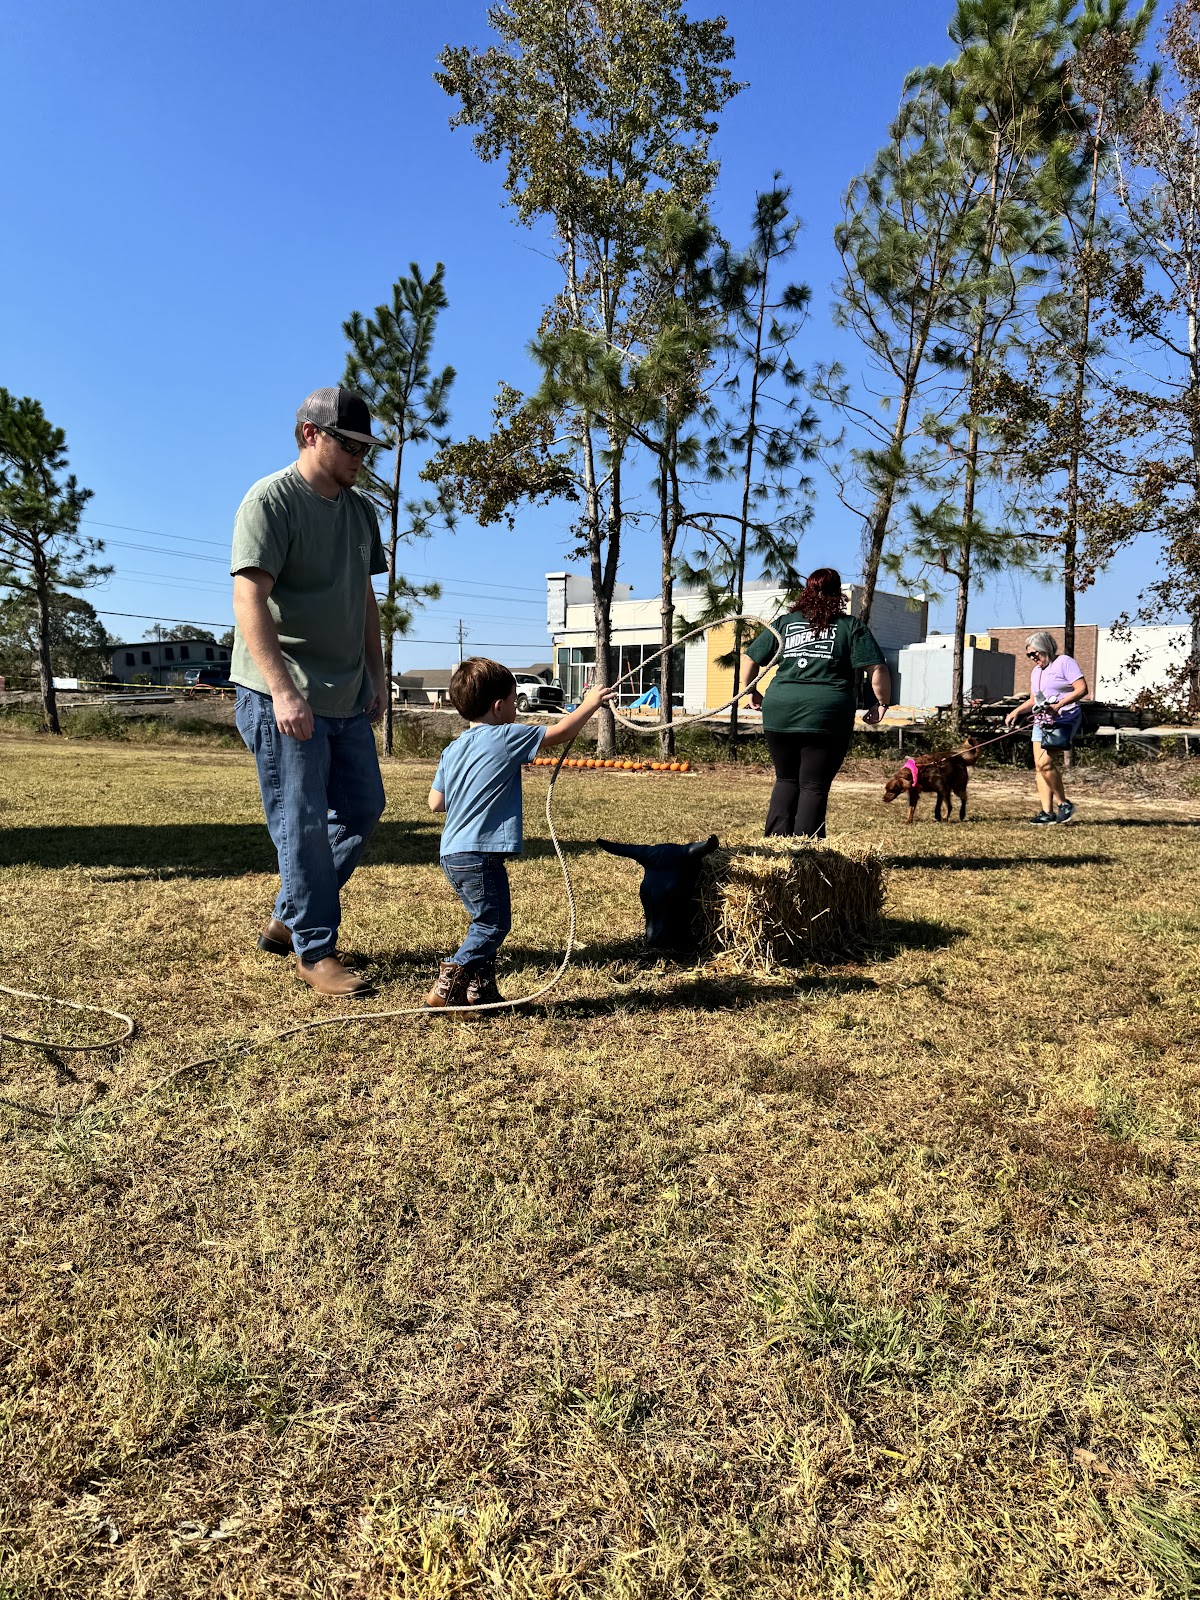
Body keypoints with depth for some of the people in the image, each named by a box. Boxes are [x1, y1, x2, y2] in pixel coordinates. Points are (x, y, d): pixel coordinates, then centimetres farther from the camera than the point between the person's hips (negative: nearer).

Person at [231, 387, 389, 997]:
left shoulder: (361, 510, 14)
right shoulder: (271, 500, -9)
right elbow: (249, 599, -18)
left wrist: (377, 677, 15)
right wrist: (282, 689, -27)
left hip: (347, 696, 8)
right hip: (283, 696, -8)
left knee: (362, 808, 12)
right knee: (302, 824, -4)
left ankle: (288, 919, 26)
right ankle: (314, 951, 9)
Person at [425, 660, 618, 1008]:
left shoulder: (452, 750, 12)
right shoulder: (506, 738, -9)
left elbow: (435, 803, 12)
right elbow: (561, 732, -4)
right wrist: (591, 704, 10)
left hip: (452, 854, 9)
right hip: (480, 855, -8)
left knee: (488, 922, 19)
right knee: (493, 924, 1)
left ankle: (480, 990, 24)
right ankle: (447, 986, -2)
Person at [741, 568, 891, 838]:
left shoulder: (784, 623, 15)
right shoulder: (851, 627, 6)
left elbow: (749, 659, 16)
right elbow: (878, 669, -3)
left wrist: (752, 692, 30)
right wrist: (882, 704, 10)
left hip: (779, 712, 3)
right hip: (828, 715, -3)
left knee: (786, 779, 18)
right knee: (814, 786, 3)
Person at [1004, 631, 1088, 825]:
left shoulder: (1065, 662, -6)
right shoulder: (1036, 671, 20)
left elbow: (1082, 689, -15)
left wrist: (1059, 705, -25)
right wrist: (1016, 711, 8)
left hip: (1064, 720, -9)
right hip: (1042, 722, 9)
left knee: (1045, 763, -18)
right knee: (1039, 766, 1)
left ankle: (1064, 804, -2)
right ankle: (1047, 812, 2)